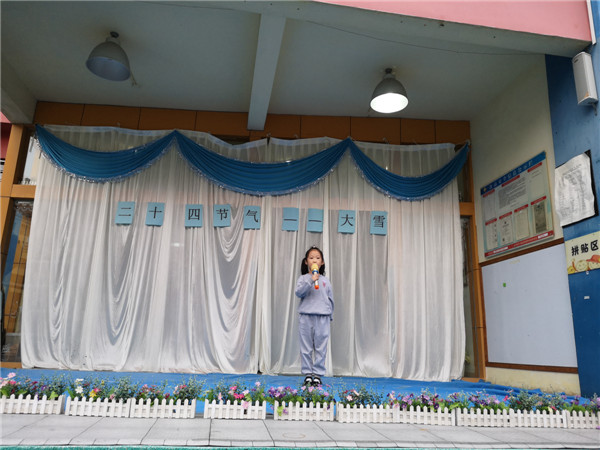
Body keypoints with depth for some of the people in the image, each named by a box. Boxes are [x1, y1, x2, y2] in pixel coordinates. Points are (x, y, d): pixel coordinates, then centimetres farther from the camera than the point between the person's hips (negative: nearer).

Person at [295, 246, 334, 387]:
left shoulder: (325, 280, 10)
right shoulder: (303, 278, 4)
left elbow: (330, 299, 13)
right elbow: (298, 292, -13)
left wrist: (330, 316, 10)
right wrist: (311, 280, -21)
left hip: (322, 317, 1)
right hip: (305, 316, -1)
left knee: (321, 348, 2)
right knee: (306, 348, 3)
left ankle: (318, 375, 11)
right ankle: (307, 374, 13)